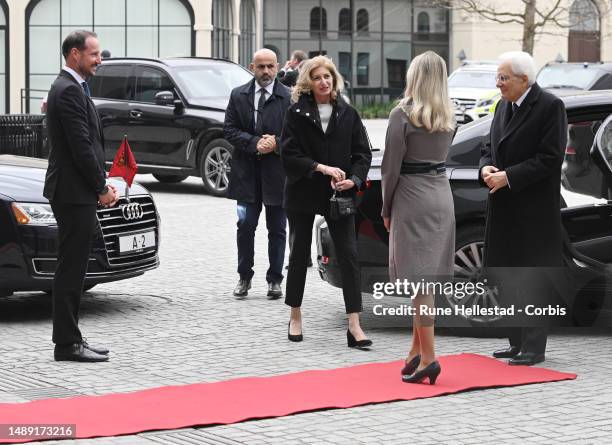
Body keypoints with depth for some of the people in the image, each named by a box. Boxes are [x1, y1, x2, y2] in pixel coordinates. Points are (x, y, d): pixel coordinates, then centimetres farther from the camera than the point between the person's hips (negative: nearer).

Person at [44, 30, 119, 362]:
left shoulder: (70, 88, 17)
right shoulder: (69, 91, -16)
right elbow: (81, 147, -20)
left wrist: (101, 185, 11)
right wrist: (102, 188, -12)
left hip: (76, 192, 11)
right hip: (74, 193, -11)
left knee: (73, 268, 13)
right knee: (70, 269, -7)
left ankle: (70, 339, 18)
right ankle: (67, 343, -4)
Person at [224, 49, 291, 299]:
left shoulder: (290, 98, -1)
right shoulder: (238, 96, 6)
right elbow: (230, 130, 1)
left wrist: (276, 143, -17)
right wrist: (255, 143, -12)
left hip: (277, 172, -1)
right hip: (247, 172, 1)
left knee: (277, 229, 7)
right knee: (245, 226, 1)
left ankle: (275, 279, 15)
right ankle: (244, 277, 13)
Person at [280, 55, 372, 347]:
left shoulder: (347, 114, 5)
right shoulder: (297, 113, -2)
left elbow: (363, 153, 4)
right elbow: (288, 154, -9)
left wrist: (353, 180, -14)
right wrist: (322, 168, -19)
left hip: (338, 195, 1)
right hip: (303, 192, -1)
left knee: (349, 255, -7)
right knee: (299, 255, 9)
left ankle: (354, 326, -9)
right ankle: (295, 319, 24)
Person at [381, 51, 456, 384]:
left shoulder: (402, 115, -11)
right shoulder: (448, 118, 8)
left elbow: (391, 167, -9)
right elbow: (440, 157, 8)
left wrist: (386, 209, 2)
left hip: (413, 199, -6)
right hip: (442, 196, 6)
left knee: (419, 279, -6)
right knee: (427, 277, 12)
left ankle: (428, 358, -9)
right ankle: (416, 351, 18)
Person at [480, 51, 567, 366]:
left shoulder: (550, 107, -11)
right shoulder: (503, 106, 13)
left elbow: (550, 158, -16)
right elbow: (490, 148, 19)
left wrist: (508, 177, -18)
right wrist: (486, 168, -4)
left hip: (535, 210, -8)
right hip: (505, 209, 8)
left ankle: (534, 348, 1)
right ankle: (518, 343, 21)